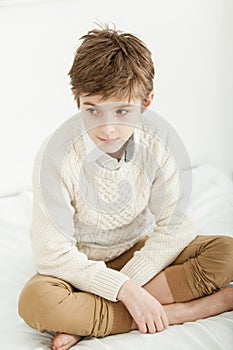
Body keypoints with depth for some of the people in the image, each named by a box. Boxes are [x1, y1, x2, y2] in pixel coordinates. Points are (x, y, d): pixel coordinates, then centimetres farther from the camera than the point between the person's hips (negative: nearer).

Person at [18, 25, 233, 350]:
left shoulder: (159, 142, -16)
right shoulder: (57, 155, -24)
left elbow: (175, 226, -13)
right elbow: (54, 254, -23)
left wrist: (128, 284, -24)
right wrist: (123, 290, -30)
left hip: (137, 254, 3)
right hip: (79, 264, -3)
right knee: (34, 301, -35)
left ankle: (88, 323, -23)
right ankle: (180, 310, -25)